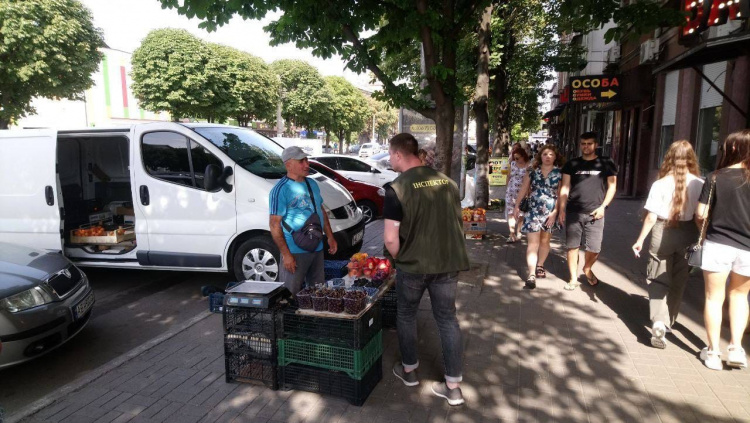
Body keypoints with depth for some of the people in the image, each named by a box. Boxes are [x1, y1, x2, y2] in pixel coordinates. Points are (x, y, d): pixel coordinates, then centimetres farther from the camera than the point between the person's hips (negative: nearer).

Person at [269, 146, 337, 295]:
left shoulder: (312, 183, 10)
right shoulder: (281, 189, -14)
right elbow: (275, 225, -17)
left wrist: (330, 237, 14)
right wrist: (286, 254, -20)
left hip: (317, 249, 7)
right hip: (295, 252, -7)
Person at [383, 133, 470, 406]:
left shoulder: (397, 189, -15)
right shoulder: (446, 181, 2)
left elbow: (390, 238, -17)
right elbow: (457, 222, 10)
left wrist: (399, 258, 1)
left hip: (413, 265, -4)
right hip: (448, 262, 4)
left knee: (406, 315, 19)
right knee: (448, 319, 14)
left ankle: (409, 370, 35)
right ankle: (453, 386, 20)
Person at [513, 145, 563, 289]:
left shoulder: (560, 173, -1)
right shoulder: (532, 171, 3)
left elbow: (560, 194, -5)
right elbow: (524, 189, 7)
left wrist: (555, 212, -12)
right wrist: (517, 206, 5)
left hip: (550, 211, 0)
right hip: (533, 210, 0)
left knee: (545, 241, 14)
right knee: (533, 243, -7)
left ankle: (540, 266, 33)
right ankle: (531, 275, -11)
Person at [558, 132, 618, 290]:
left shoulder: (606, 164, 6)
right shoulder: (572, 164, 9)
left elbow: (612, 187, 6)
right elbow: (565, 188, 7)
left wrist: (602, 207, -6)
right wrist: (561, 209, -1)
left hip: (594, 213, -1)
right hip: (573, 212, 1)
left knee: (594, 248, -1)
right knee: (572, 246, 4)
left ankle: (587, 269, 29)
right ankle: (574, 278, 17)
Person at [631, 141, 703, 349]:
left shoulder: (660, 184, -10)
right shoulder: (700, 184, -5)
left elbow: (652, 216, -10)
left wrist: (640, 240, 0)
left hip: (663, 232, -2)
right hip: (688, 234, 2)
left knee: (658, 280, 9)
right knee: (678, 281, 18)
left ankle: (658, 322, -10)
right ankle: (667, 322, 29)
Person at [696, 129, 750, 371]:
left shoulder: (715, 178, -5)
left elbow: (700, 214, -6)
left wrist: (706, 229, 13)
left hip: (717, 245, -2)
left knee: (714, 297, 8)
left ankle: (713, 352, 15)